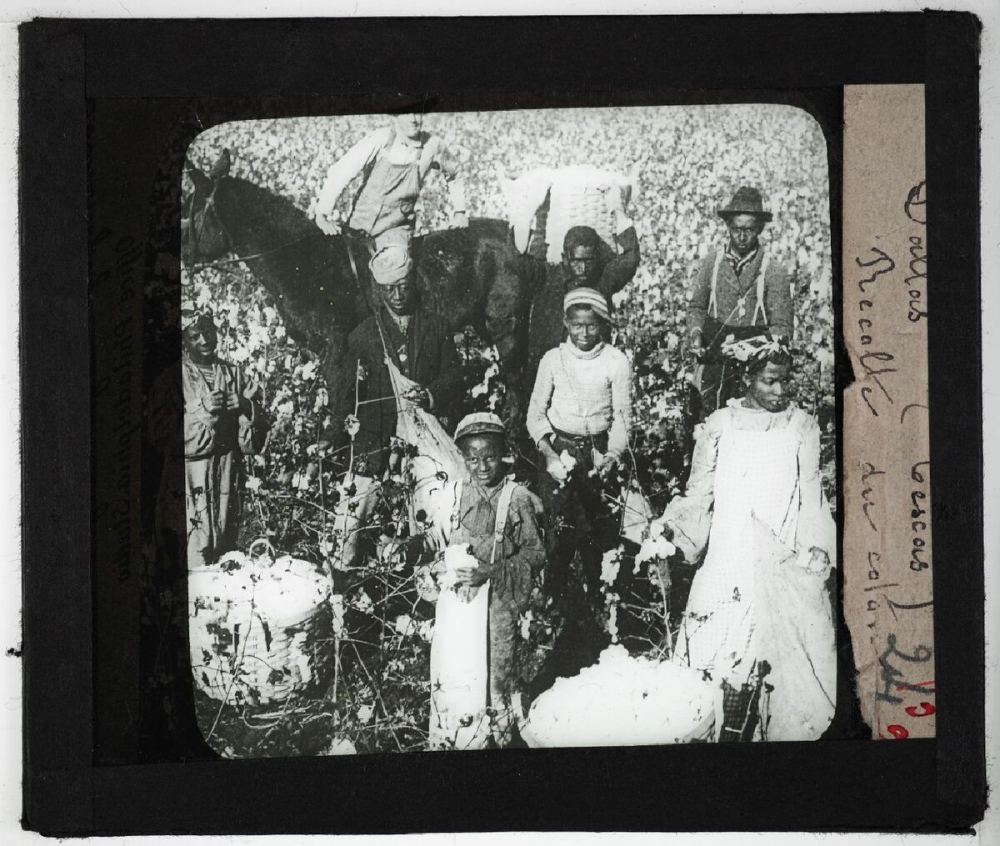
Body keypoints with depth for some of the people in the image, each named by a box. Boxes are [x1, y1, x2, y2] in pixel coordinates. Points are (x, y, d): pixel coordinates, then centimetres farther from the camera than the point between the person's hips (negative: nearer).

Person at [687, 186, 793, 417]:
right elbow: (697, 307, 17)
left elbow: (781, 326, -3)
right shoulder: (711, 262, 6)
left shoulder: (773, 270, -3)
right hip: (713, 360, 3)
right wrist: (695, 333, -1)